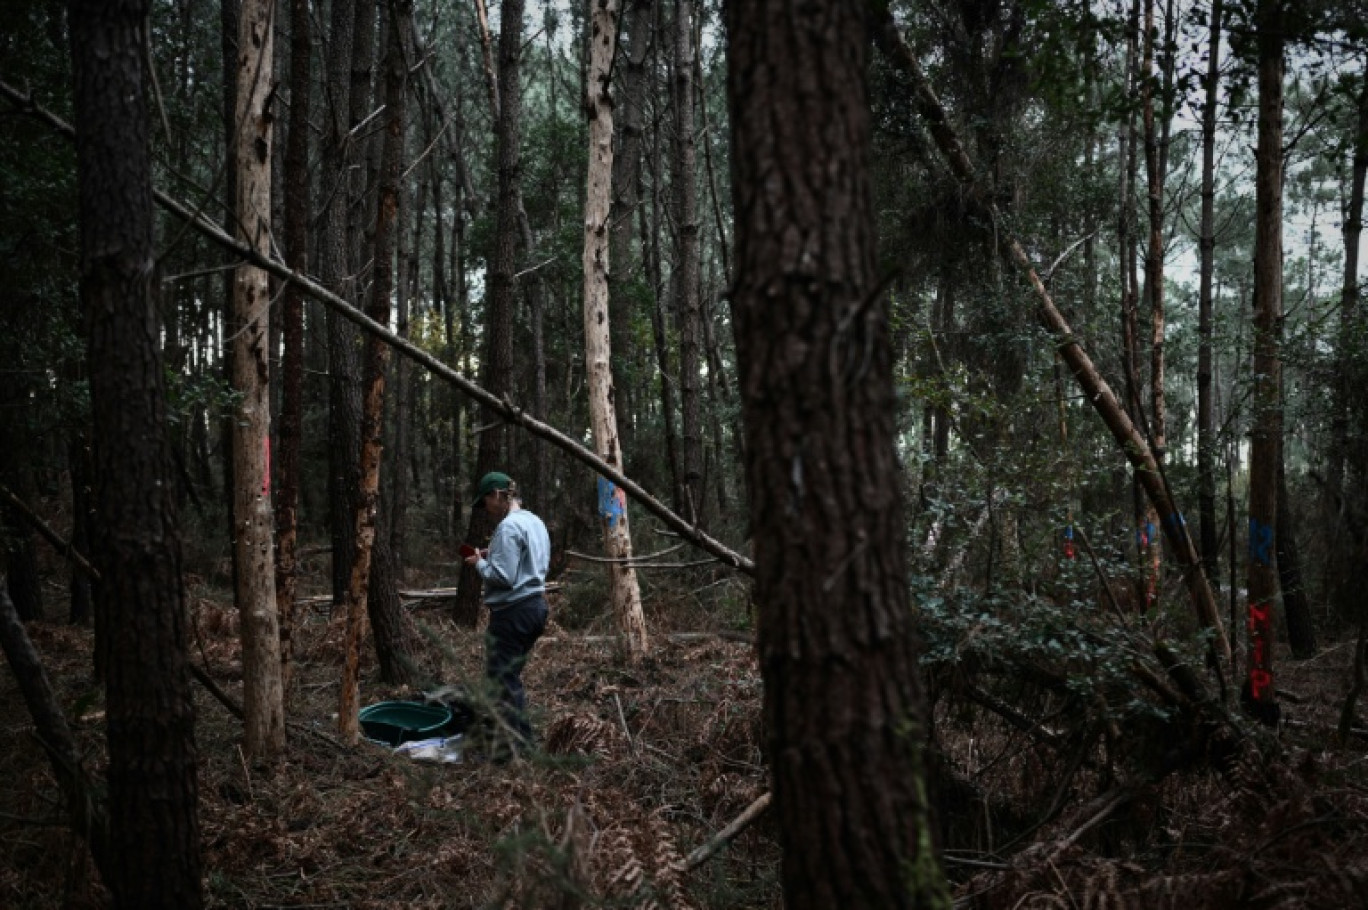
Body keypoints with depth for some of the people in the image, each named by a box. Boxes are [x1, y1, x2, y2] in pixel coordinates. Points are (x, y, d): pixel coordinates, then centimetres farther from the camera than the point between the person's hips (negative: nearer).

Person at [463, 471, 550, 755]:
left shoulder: (508, 526, -16)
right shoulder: (536, 523, 14)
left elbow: (503, 577, -21)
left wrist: (480, 563, -3)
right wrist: (492, 557, 15)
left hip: (512, 612, -10)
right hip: (536, 606, 10)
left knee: (502, 679, -3)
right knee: (511, 676, 17)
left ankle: (521, 744, -2)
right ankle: (522, 739, 21)